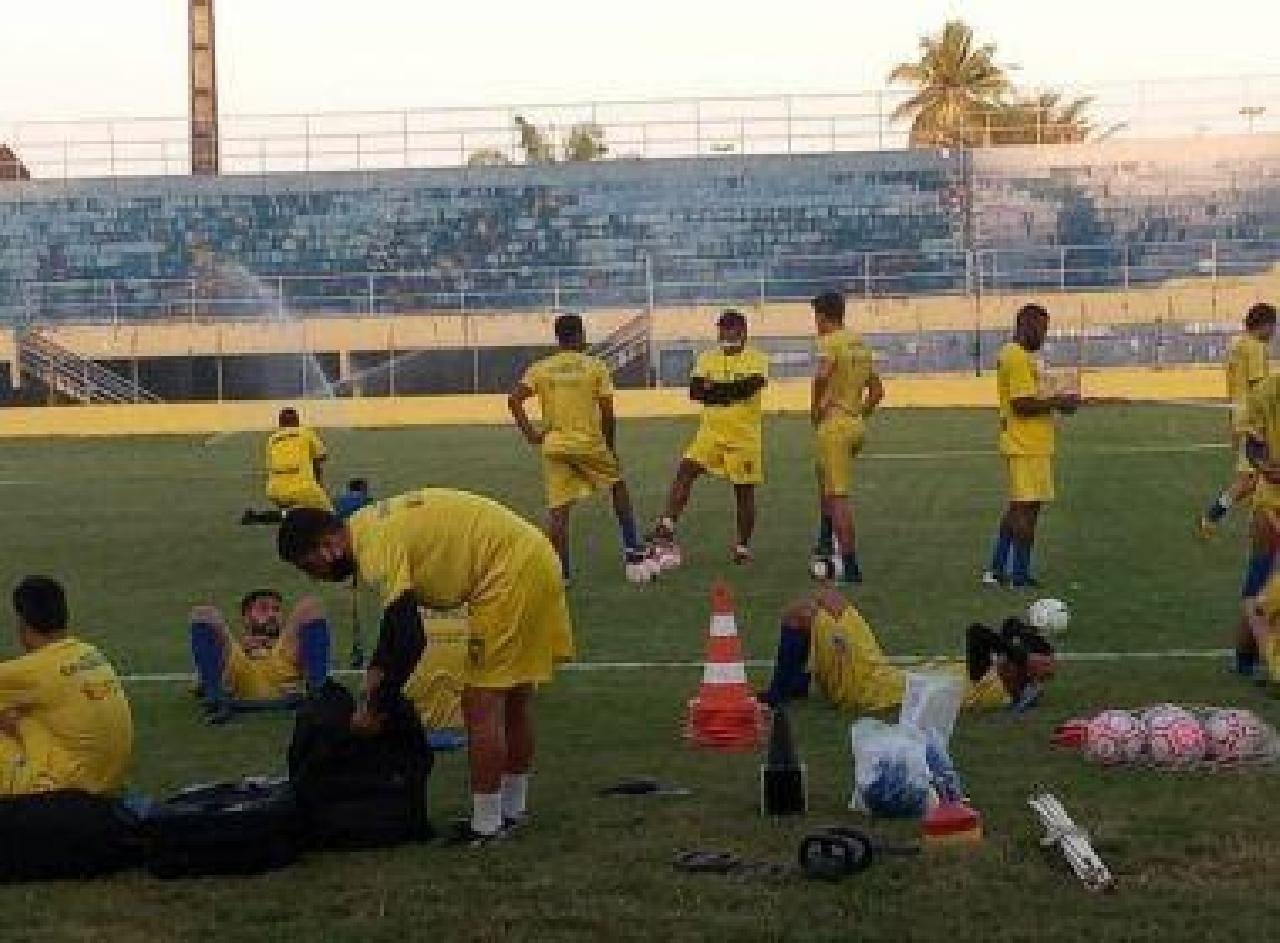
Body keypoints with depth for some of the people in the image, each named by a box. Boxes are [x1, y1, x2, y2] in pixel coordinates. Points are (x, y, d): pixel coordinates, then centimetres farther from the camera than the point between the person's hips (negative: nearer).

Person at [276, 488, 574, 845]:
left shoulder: (378, 546, -18)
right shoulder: (368, 524, 12)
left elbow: (409, 641, -21)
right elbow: (398, 619, 25)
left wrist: (373, 709, -11)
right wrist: (376, 671, 19)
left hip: (508, 571, -10)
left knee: (481, 705, -5)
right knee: (514, 697, 19)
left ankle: (485, 828, 1)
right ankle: (513, 810, 31)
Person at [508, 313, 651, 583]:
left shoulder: (540, 368, 4)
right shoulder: (595, 366, -2)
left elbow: (514, 400, -6)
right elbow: (607, 413, -5)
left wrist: (530, 434, 1)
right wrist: (610, 447, 8)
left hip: (553, 446, 2)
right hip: (590, 443, -2)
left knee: (558, 509, 4)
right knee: (618, 485, 20)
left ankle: (560, 572, -2)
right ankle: (633, 551, 18)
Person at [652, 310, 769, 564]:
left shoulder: (756, 359, -3)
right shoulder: (707, 358, 9)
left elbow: (750, 386, -22)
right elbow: (695, 391, -3)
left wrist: (713, 389, -13)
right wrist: (731, 390, -16)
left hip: (744, 436, -3)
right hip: (711, 432, 3)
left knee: (744, 491, 4)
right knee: (685, 471, -16)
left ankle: (743, 547, 16)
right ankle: (667, 527, -20)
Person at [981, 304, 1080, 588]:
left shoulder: (1022, 356, 17)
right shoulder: (1017, 357, -16)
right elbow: (1022, 404, -22)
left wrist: (1056, 400, 9)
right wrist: (1058, 402, -13)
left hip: (1031, 445, 10)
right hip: (1027, 447, -10)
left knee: (1018, 508, 13)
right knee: (1027, 508, -6)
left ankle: (997, 570, 16)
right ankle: (1020, 574, -2)